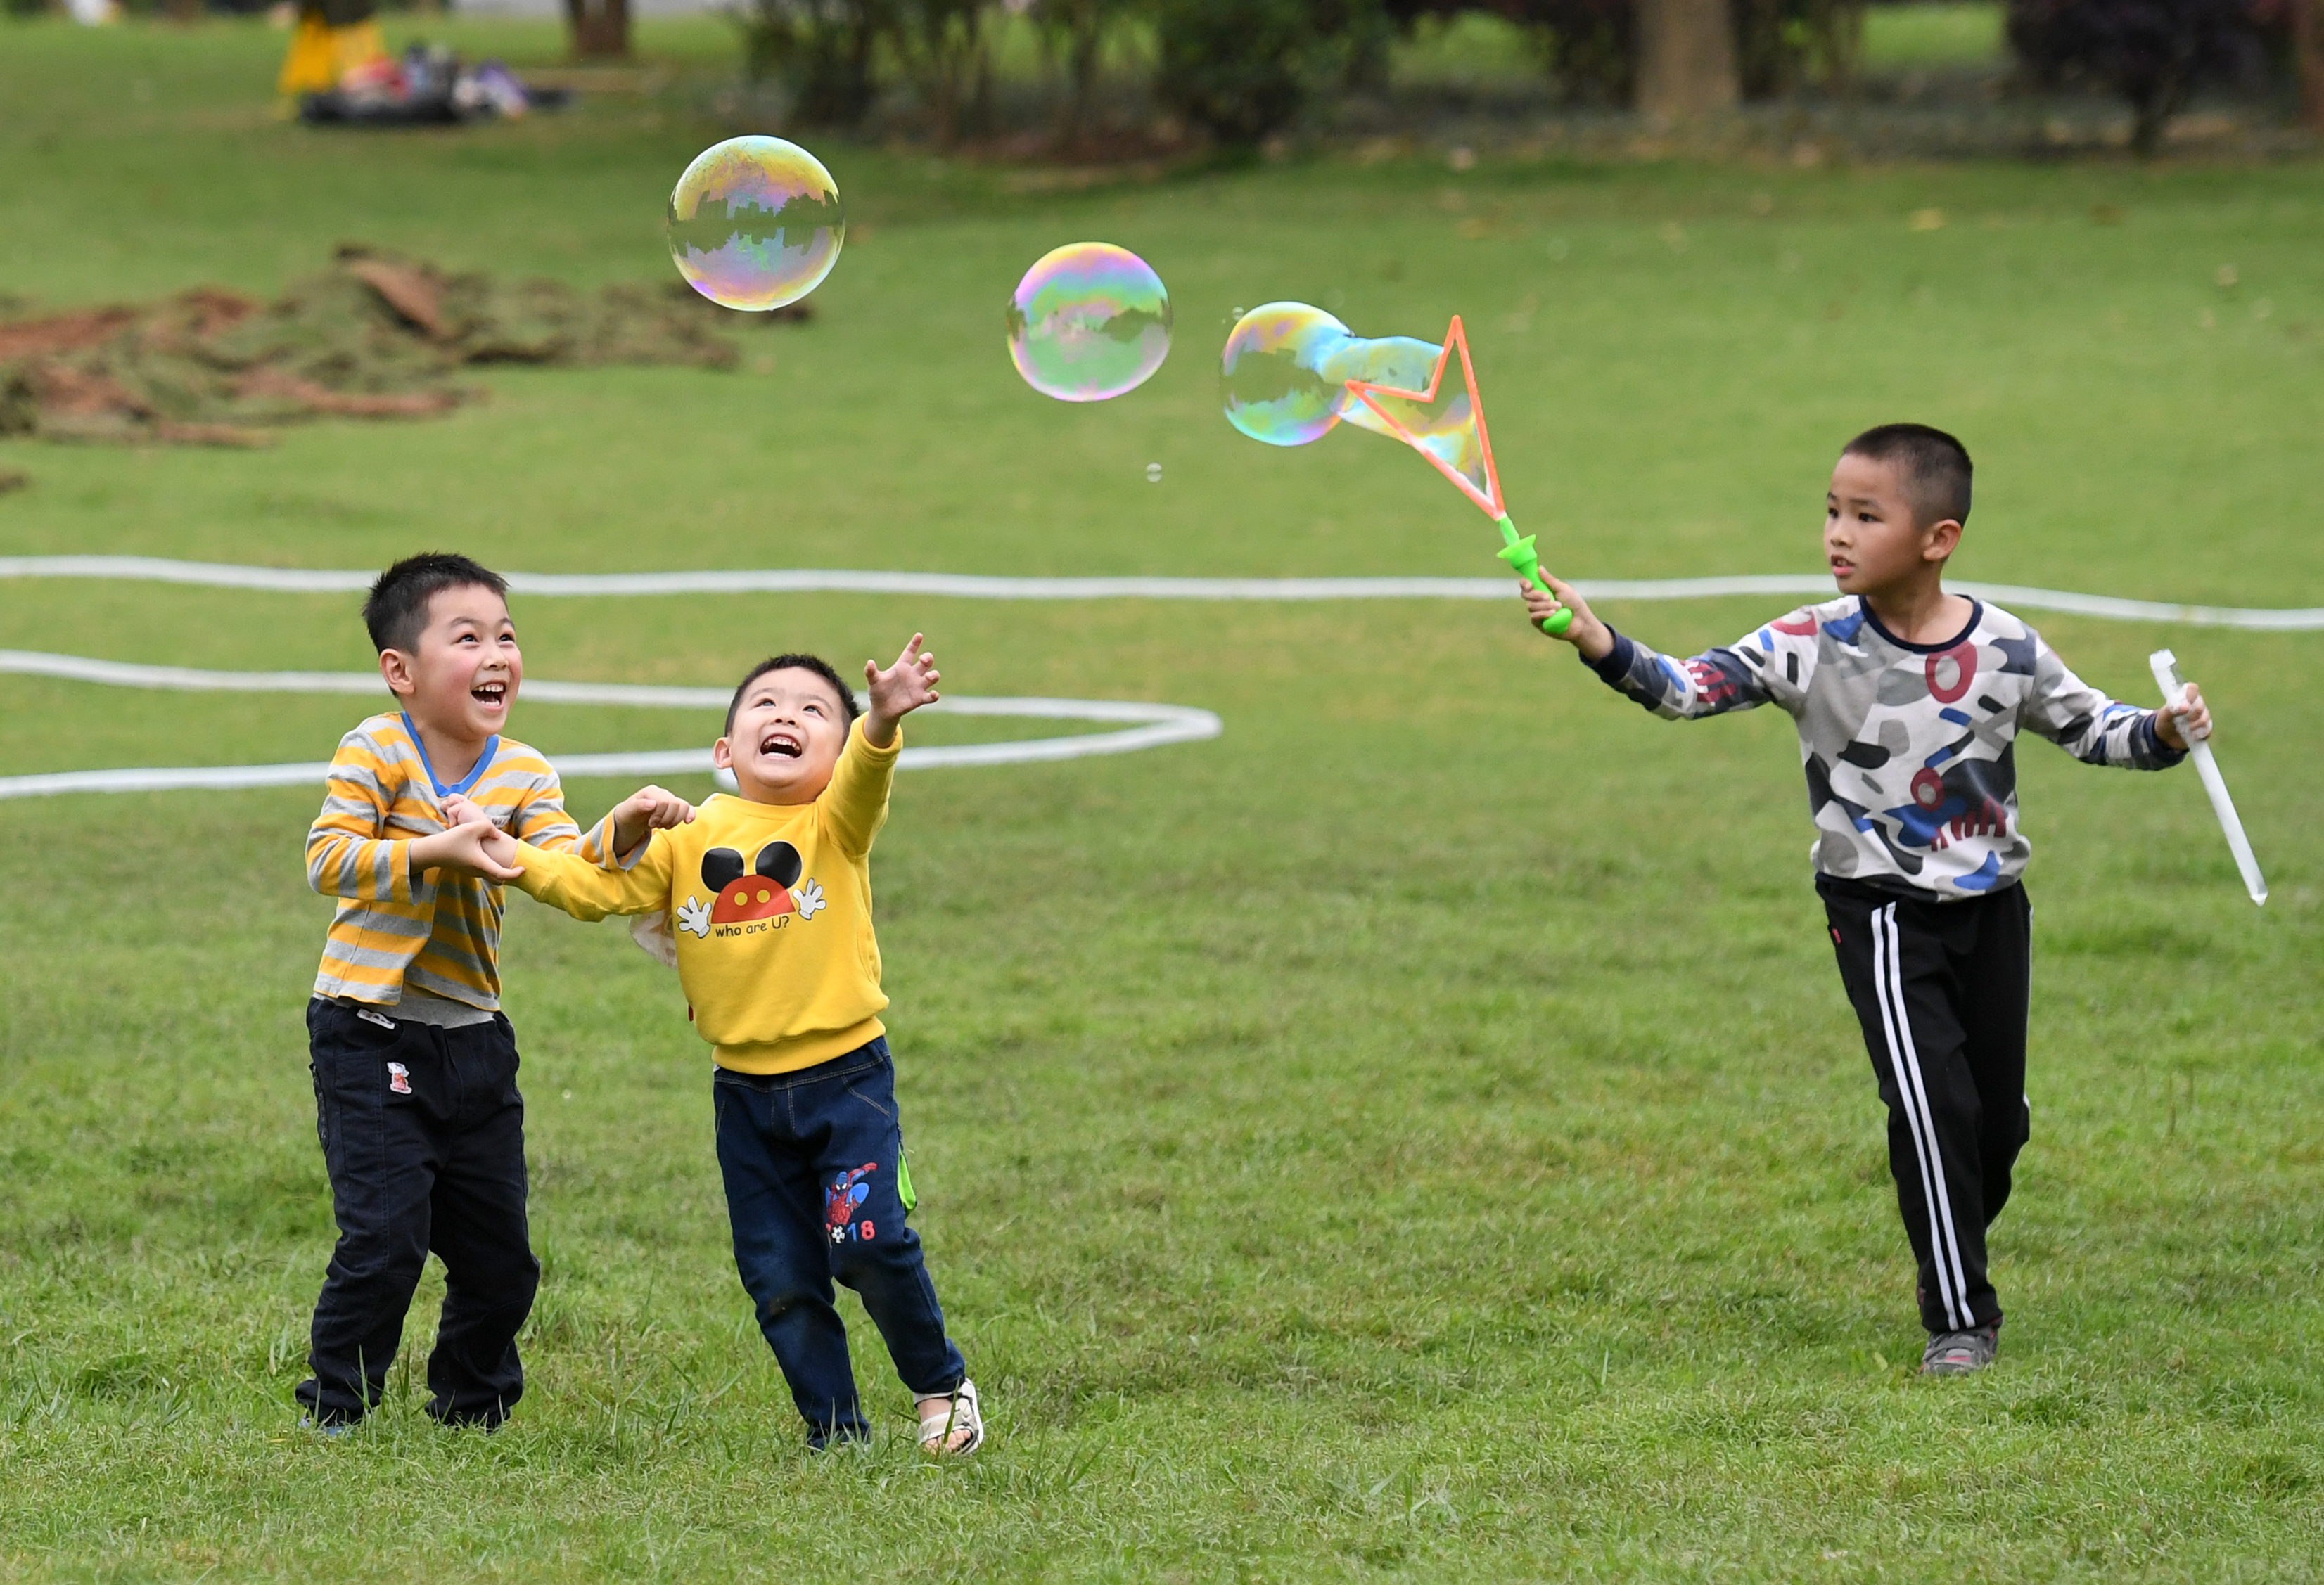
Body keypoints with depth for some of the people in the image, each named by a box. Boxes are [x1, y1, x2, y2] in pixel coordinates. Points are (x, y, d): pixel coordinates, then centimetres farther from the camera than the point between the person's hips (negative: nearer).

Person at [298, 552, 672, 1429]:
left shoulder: (523, 774, 3)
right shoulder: (377, 751, -11)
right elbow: (326, 859, -22)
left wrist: (620, 833, -28)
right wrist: (437, 852, -30)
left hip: (473, 1041, 5)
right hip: (370, 1038, -5)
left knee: (498, 1253, 11)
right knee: (386, 1238, -13)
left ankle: (473, 1406, 33)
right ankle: (333, 1412, 3)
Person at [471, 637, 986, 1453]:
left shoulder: (834, 825, -5)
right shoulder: (689, 838, 4)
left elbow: (861, 777, -27)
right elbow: (594, 888, 6)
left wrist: (883, 719, -48)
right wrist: (503, 851, -6)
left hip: (846, 1077, -4)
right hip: (745, 1094, 4)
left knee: (870, 1242, -15)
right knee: (779, 1275, 6)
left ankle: (942, 1385, 9)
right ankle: (836, 1431, 19)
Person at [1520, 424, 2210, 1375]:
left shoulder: (2005, 649, -7)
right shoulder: (1814, 646, -12)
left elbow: (2089, 726, 6)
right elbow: (1691, 688, -19)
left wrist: (2163, 732, -14)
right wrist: (1598, 644, -35)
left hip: (1990, 903, 3)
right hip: (1882, 910, -3)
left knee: (1999, 1116, 11)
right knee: (1932, 1104, -14)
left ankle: (1954, 1256, 38)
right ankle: (1958, 1319, -4)